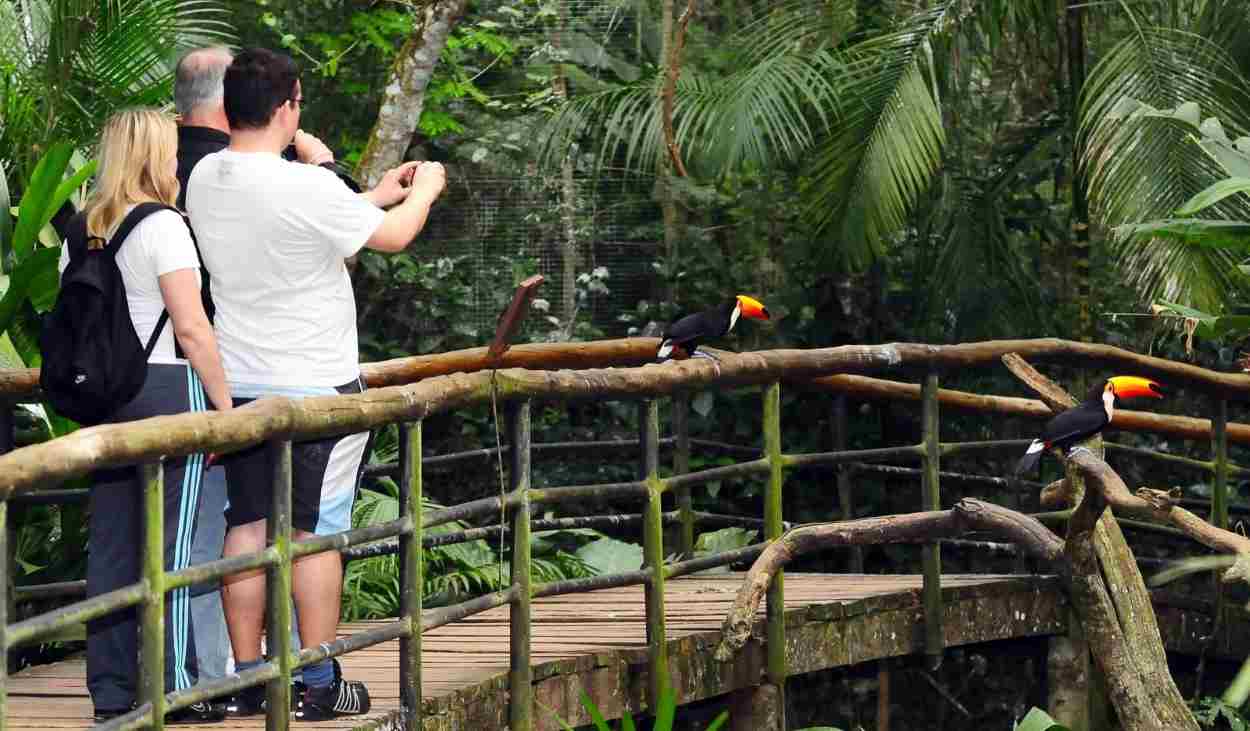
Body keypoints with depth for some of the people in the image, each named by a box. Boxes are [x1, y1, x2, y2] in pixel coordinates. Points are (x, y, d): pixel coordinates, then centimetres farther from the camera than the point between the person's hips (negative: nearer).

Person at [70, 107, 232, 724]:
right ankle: (175, 688, -2)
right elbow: (191, 327, -14)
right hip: (167, 386, -7)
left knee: (111, 543, 7)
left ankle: (112, 689, 9)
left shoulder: (82, 231, 12)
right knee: (171, 542, -3)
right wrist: (225, 401, -10)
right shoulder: (163, 227, -9)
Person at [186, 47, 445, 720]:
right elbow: (394, 236, -8)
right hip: (316, 387, -6)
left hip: (241, 386, 6)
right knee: (315, 532, 0)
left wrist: (374, 196, 24)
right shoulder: (307, 187, -20)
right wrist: (424, 190, 13)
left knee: (248, 527, 9)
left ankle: (248, 677, 11)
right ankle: (319, 686, 5)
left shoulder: (205, 180, 2)